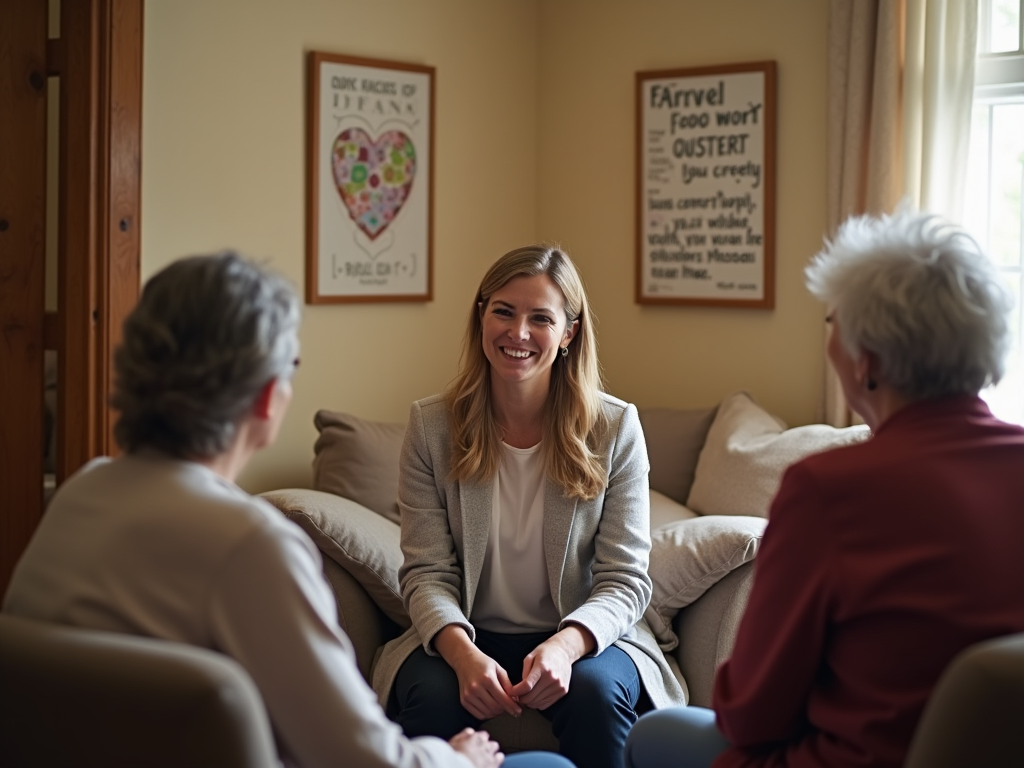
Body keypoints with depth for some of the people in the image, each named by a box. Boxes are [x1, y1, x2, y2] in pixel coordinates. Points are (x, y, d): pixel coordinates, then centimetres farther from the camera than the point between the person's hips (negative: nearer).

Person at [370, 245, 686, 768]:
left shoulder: (615, 428, -4)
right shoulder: (432, 426, -2)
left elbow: (625, 580, -6)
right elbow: (427, 572, -6)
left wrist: (566, 645, -27)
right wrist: (464, 654, -27)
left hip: (581, 638, 0)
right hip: (466, 638, 0)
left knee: (598, 690, -33)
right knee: (434, 695, -32)